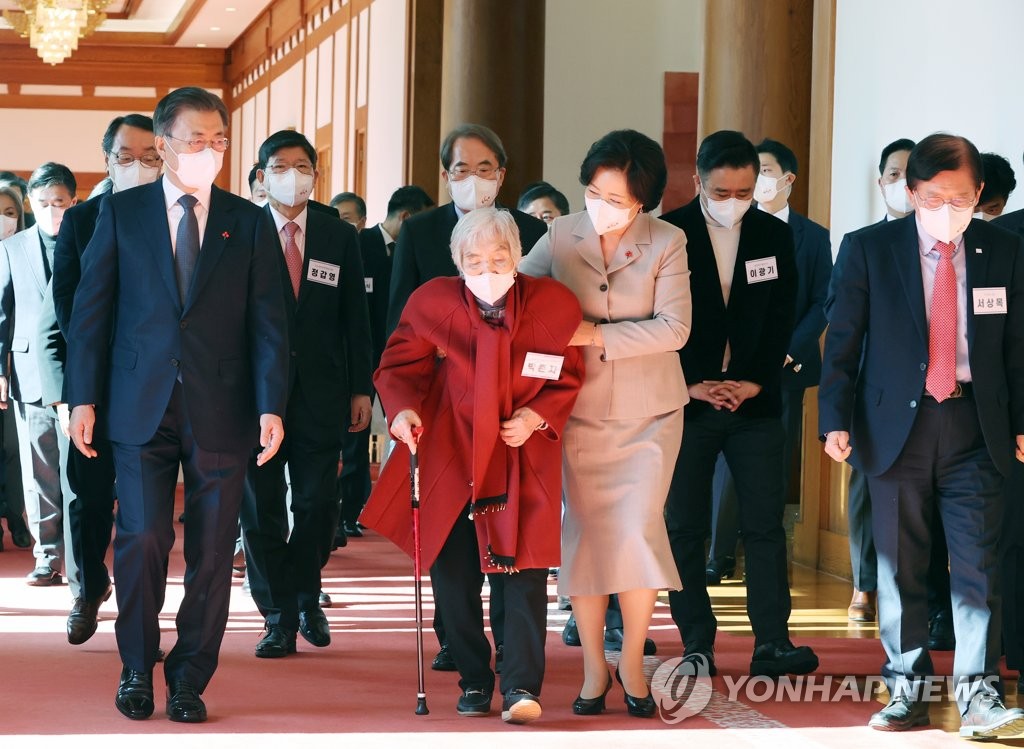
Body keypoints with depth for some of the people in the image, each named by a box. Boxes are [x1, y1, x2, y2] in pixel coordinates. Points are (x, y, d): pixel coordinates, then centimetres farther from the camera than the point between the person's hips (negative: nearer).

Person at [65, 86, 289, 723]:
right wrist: (84, 397, -1)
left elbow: (269, 321, 4)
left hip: (221, 411, 1)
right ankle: (137, 672, 12)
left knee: (212, 551, 2)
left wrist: (272, 405, -6)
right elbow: (91, 310, 6)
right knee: (142, 539, -7)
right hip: (142, 406, -1)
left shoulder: (250, 224, 8)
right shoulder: (121, 213, 7)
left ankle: (189, 681, 15)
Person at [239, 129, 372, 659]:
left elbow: (355, 318, 9)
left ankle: (306, 599, 26)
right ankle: (279, 618, 10)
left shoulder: (340, 237, 7)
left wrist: (361, 389, 5)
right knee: (262, 509, 1)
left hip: (320, 392, 2)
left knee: (317, 505, 3)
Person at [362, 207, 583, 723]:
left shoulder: (554, 304, -8)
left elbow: (570, 377, 3)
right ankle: (474, 682, 18)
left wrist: (536, 416, -12)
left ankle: (522, 687, -8)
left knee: (525, 568, -9)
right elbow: (400, 366, -1)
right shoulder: (433, 303, -8)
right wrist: (402, 409, -20)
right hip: (451, 451, 1)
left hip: (525, 456, -1)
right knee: (452, 573, 3)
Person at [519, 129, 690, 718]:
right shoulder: (560, 236, 0)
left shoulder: (668, 243, -6)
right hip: (580, 409, 2)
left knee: (638, 531, -7)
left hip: (648, 413, -2)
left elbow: (673, 328, -14)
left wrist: (595, 333, -20)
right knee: (585, 532, 2)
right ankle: (594, 667, 13)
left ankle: (632, 663, 10)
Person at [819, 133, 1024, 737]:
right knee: (901, 566, 5)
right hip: (897, 426, 0)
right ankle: (907, 689, 14)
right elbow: (843, 342, 2)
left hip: (975, 428, 0)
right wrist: (836, 419, -6)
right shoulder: (870, 250, 1)